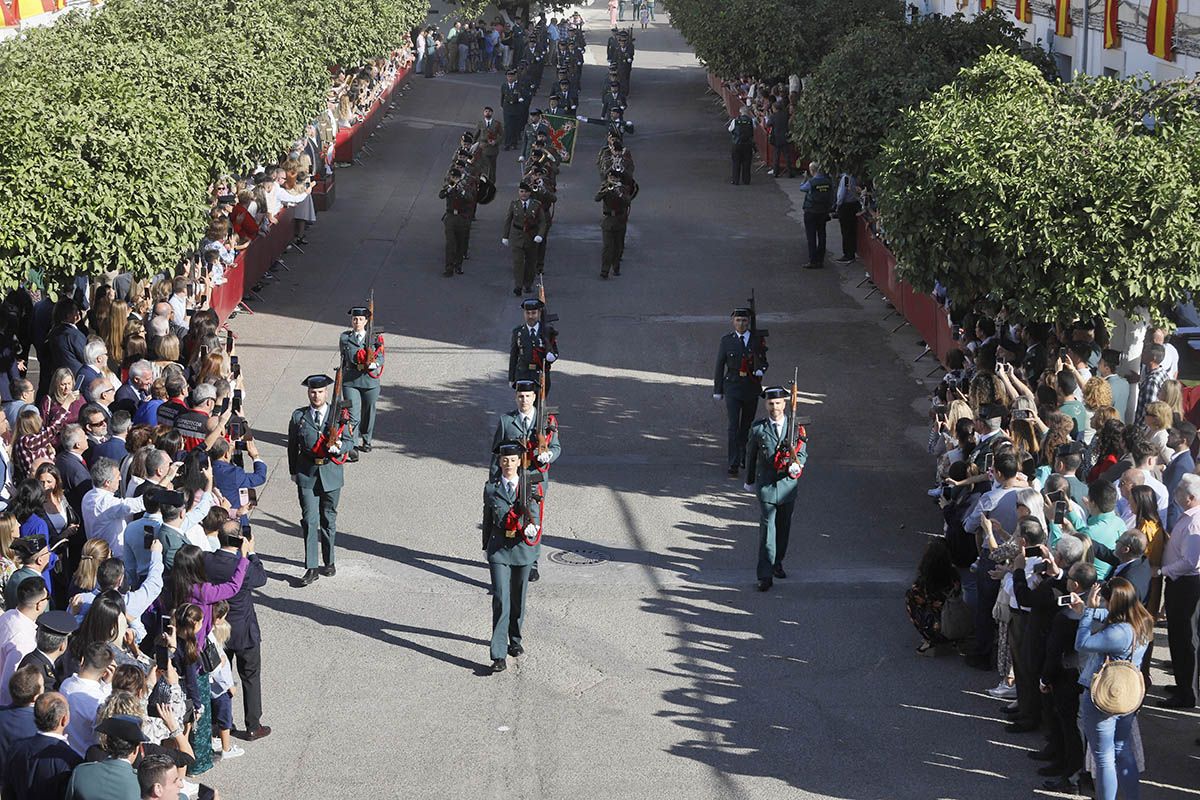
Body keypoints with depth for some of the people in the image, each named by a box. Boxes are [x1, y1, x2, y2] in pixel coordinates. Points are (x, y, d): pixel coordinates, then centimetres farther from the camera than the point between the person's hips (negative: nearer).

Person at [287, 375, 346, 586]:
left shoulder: (338, 415, 1)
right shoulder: (299, 416, 2)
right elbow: (292, 445, 10)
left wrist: (338, 446, -19)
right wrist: (293, 471, 9)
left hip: (331, 474, 1)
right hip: (306, 474, -1)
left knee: (329, 520, 11)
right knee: (309, 520, -7)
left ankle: (329, 562, 26)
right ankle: (311, 568, -7)